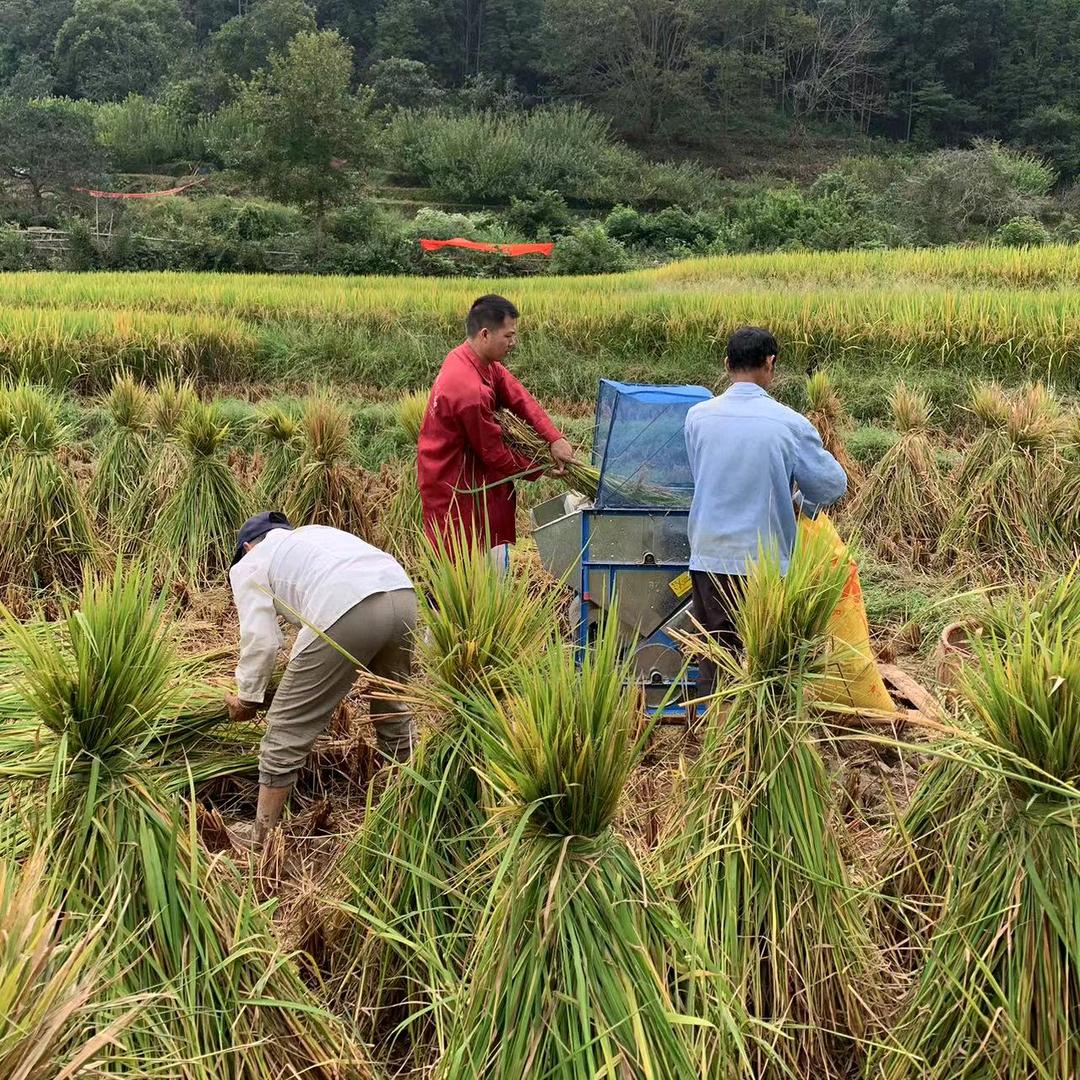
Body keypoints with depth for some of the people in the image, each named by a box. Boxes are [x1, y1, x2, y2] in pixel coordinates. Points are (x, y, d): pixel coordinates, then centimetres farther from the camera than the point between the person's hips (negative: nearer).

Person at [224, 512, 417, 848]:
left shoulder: (249, 565, 21)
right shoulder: (316, 533, 39)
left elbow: (260, 639, 9)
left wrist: (247, 697, 24)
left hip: (346, 613, -7)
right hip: (404, 595, 7)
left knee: (288, 727, 8)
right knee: (392, 708, 29)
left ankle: (261, 834, 18)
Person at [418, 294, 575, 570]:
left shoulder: (474, 359, -3)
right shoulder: (471, 391, -31)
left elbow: (517, 396, 1)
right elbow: (494, 453, -20)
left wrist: (554, 438, -10)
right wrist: (537, 469, -5)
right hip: (455, 484, -10)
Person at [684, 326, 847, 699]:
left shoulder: (698, 416, -3)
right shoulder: (789, 424, -10)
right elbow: (834, 485, 0)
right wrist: (801, 502, 20)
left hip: (709, 555, 3)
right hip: (765, 561, -3)